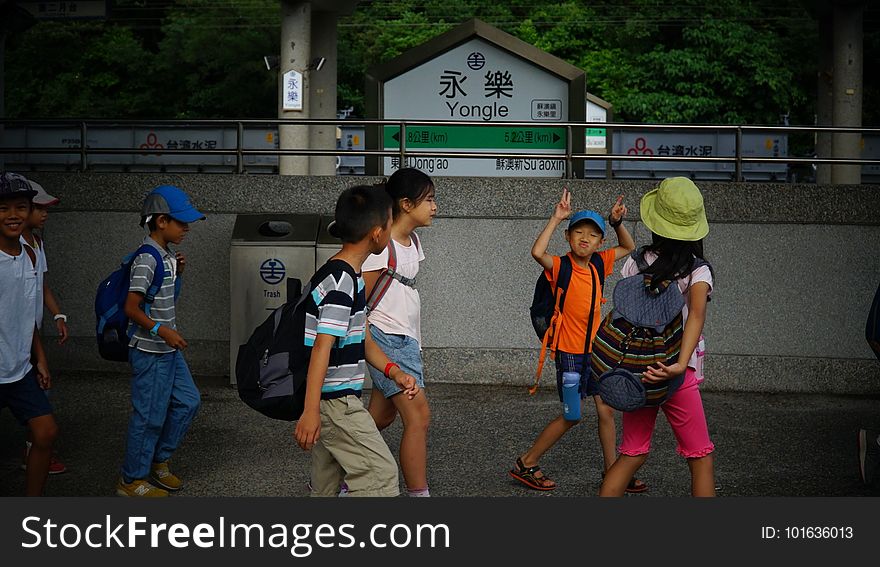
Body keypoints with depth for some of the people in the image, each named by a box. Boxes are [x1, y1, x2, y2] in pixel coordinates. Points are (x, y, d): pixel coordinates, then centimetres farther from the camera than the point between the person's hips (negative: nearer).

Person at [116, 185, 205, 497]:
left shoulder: (166, 254, 8)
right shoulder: (147, 258, -19)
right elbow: (131, 307, -23)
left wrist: (177, 271, 6)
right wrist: (162, 330, -30)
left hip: (168, 349, 9)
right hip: (150, 352, -9)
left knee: (187, 401, 16)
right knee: (150, 416, 1)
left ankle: (158, 461, 30)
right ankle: (132, 480, 16)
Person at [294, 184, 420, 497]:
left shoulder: (349, 276, 14)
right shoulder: (341, 282, -19)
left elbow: (363, 339, 17)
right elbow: (322, 347, -25)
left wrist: (393, 371, 3)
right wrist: (310, 411, -28)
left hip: (331, 402, 10)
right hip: (335, 401, -10)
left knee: (326, 487, 14)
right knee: (382, 474, -8)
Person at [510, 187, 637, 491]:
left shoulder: (598, 265, 4)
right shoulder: (561, 266, -14)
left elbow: (629, 247, 20)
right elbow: (537, 252, -36)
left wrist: (617, 223, 2)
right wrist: (556, 218, -30)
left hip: (596, 348, 6)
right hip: (570, 351, -6)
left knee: (606, 410, 9)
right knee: (572, 415, -1)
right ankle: (526, 464, 12)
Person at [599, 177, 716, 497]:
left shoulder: (636, 262, 0)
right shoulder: (697, 271, -8)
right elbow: (697, 314, -27)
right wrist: (681, 365, -36)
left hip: (634, 371, 4)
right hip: (678, 377, -4)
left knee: (632, 455, 15)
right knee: (701, 459, 9)